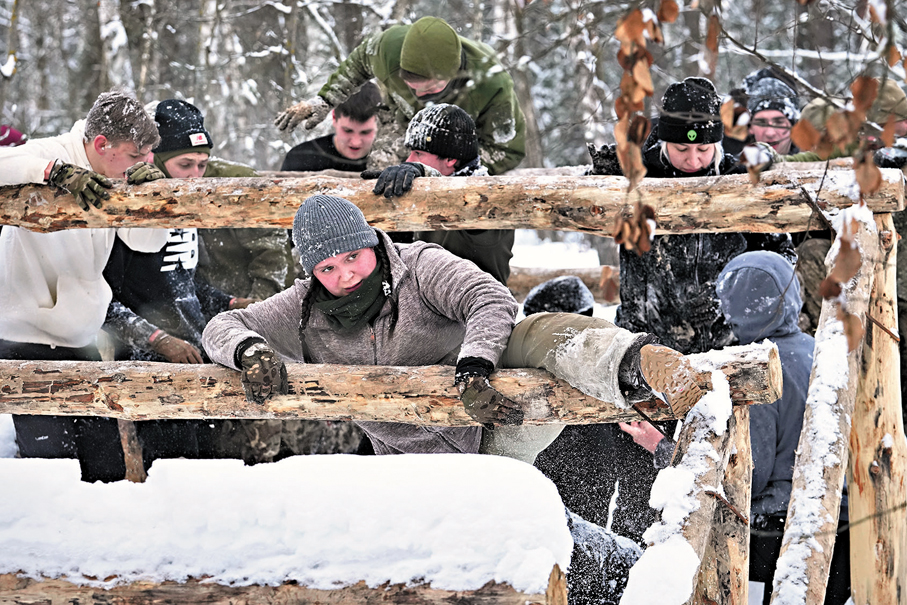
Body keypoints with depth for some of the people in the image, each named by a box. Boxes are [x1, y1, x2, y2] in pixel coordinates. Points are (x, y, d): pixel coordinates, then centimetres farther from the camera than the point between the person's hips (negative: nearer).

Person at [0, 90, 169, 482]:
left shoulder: (111, 176, 6)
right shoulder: (49, 156, -16)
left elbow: (147, 242, 7)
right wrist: (56, 171, -41)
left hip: (81, 343, 7)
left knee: (104, 460, 7)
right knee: (52, 462, -12)